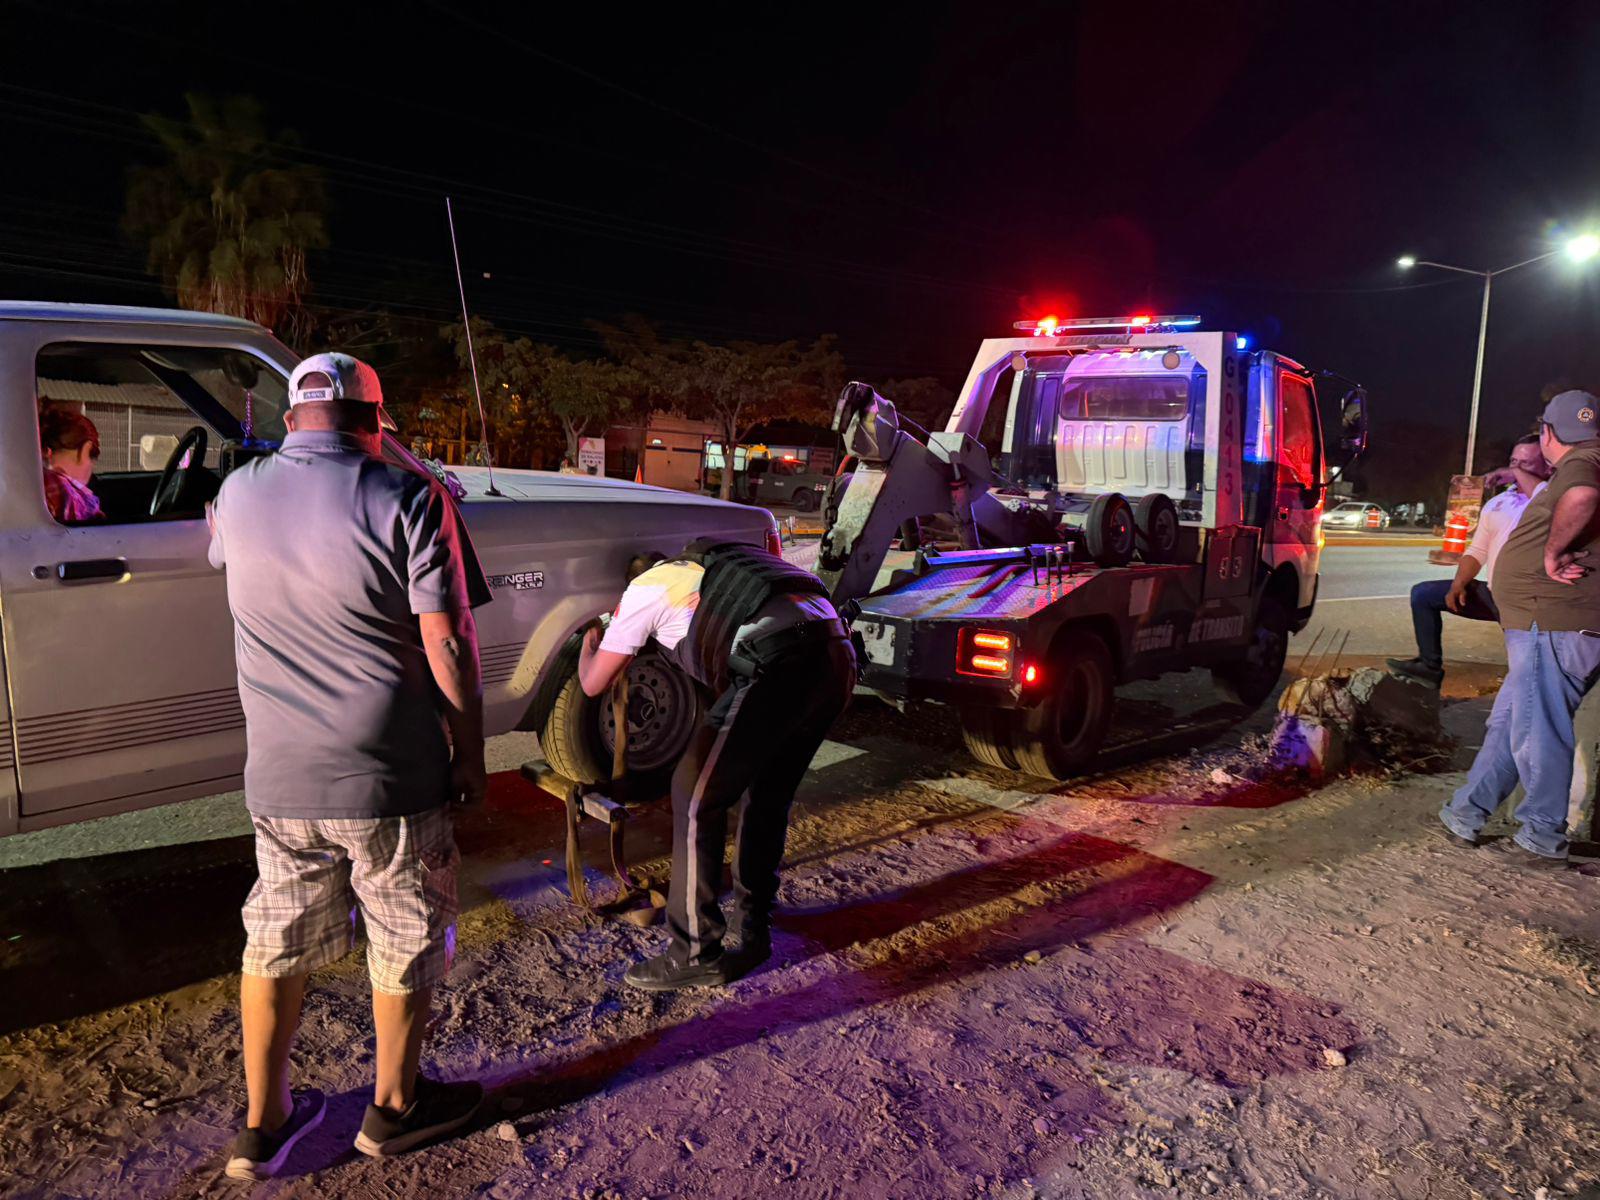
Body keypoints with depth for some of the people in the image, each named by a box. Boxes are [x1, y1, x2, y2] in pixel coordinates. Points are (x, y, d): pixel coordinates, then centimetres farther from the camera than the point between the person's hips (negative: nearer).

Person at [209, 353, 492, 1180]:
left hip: (277, 778, 5)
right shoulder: (406, 501, -14)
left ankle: (261, 1127, 34)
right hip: (389, 779, -4)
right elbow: (447, 646, -16)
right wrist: (470, 752, -4)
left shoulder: (239, 494, 1)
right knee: (407, 945, 16)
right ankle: (394, 1107, 34)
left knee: (275, 946, 21)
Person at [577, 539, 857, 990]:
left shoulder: (645, 587, 17)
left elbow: (593, 683, 24)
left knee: (696, 795, 6)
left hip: (782, 666, -8)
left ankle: (695, 956, 14)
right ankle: (752, 932, 37)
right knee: (767, 797, 23)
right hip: (838, 658, 8)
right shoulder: (709, 569, 37)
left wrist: (589, 645, 46)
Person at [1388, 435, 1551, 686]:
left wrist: (1518, 473, -17)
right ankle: (1430, 666, 12)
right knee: (1423, 593, 10)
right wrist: (1458, 585, 0)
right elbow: (1476, 551, 17)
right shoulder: (1496, 503, 16)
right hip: (1492, 594, 8)